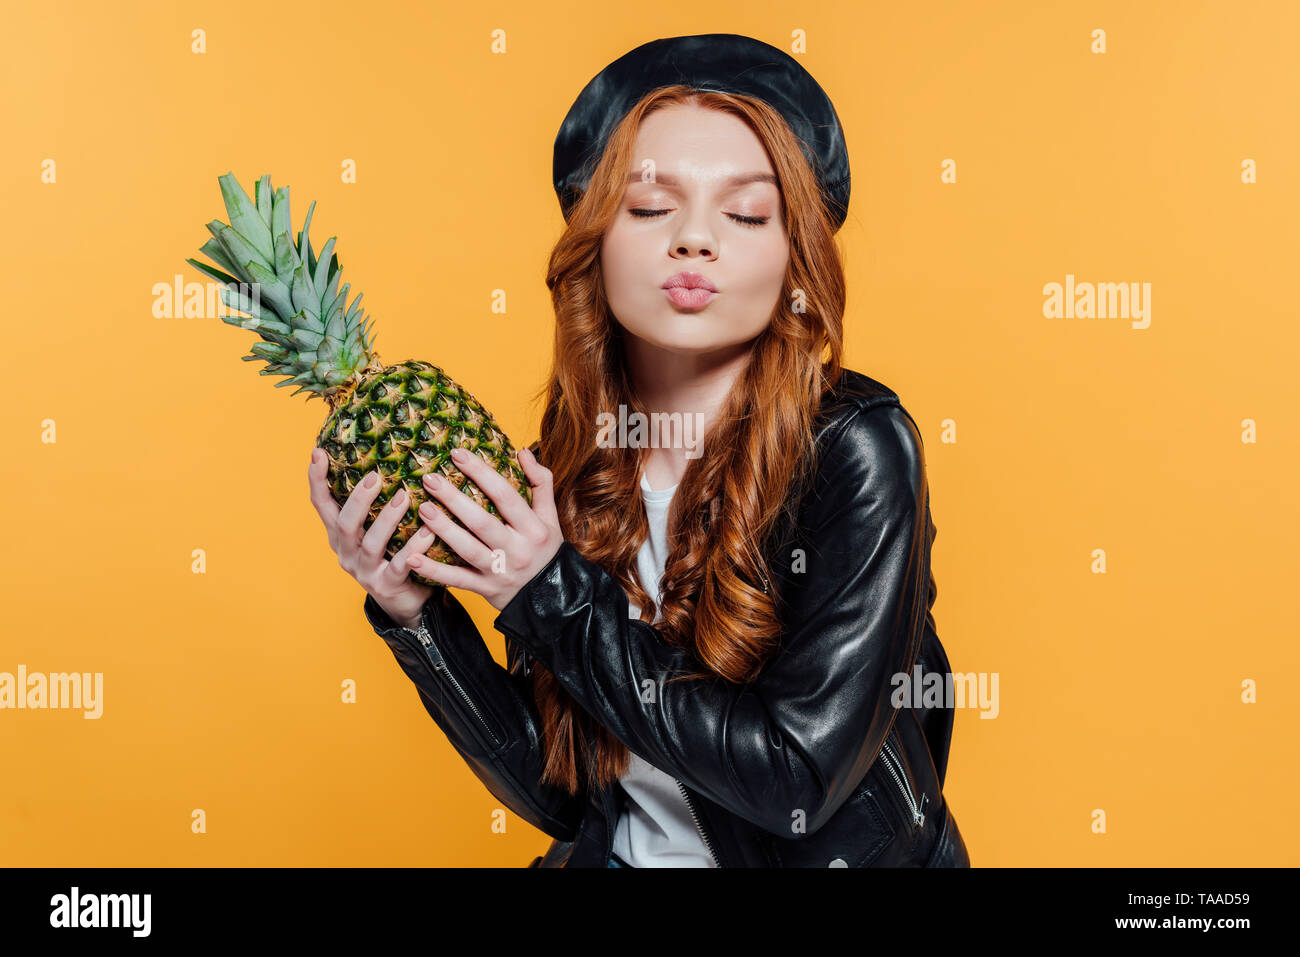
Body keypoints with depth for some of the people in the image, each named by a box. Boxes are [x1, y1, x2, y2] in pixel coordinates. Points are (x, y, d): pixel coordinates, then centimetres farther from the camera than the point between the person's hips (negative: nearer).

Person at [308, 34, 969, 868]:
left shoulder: (856, 448, -16)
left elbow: (799, 779, -20)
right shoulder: (566, 465, -4)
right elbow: (558, 791, -1)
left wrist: (556, 601, -18)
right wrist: (413, 610, -13)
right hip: (623, 856, 4)